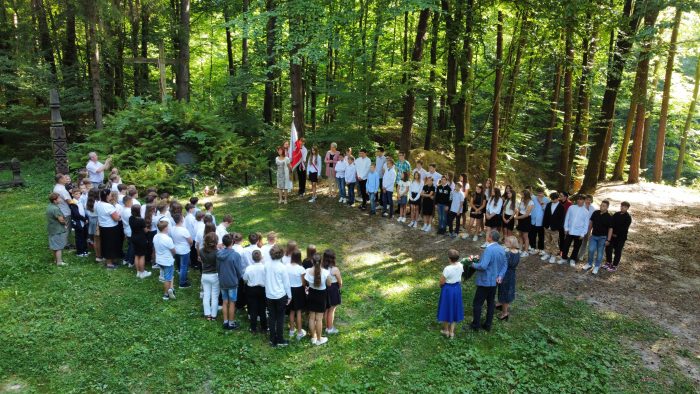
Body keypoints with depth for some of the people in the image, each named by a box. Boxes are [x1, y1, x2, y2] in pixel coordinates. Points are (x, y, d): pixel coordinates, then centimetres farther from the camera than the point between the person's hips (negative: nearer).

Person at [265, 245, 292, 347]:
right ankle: (279, 340, 15)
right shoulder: (282, 267, -17)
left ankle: (273, 340, 22)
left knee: (272, 317, 14)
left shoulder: (267, 266, -6)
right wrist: (289, 296, 1)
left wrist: (268, 290, 15)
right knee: (280, 318, 8)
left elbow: (265, 280, 2)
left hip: (269, 295, 4)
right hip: (280, 295, -4)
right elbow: (286, 283, -10)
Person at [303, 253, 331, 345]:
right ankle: (319, 339, 23)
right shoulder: (325, 272, -24)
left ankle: (313, 338, 30)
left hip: (311, 294, 2)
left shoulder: (308, 271, -17)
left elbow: (305, 283, -3)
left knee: (311, 317, 17)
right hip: (321, 296, -2)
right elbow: (329, 285, -10)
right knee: (319, 319, 9)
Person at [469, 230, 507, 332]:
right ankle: (488, 325, 28)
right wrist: (500, 276, 0)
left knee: (477, 303, 7)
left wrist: (474, 264, -13)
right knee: (491, 303, 18)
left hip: (485, 281, -8)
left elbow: (483, 266, -31)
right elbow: (505, 265, 8)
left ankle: (476, 325, 16)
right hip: (495, 281, 8)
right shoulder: (501, 249, 2)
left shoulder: (489, 250, -26)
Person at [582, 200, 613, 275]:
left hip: (602, 237, -3)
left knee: (599, 253, 6)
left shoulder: (609, 217, -13)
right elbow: (591, 222, 9)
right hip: (594, 235, 3)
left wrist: (608, 240, -11)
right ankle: (589, 264, 23)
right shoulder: (595, 213, -3)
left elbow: (610, 229, -9)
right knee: (591, 250, 3)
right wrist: (589, 233, 10)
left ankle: (596, 267, 20)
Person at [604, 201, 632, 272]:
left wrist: (616, 234, -15)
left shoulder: (628, 218, -10)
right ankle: (608, 262, 29)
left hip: (620, 237, -5)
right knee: (608, 248, 10)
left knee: (617, 251, 4)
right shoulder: (616, 214, 7)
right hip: (612, 235, 6)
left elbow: (624, 229, -16)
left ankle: (614, 266, 14)